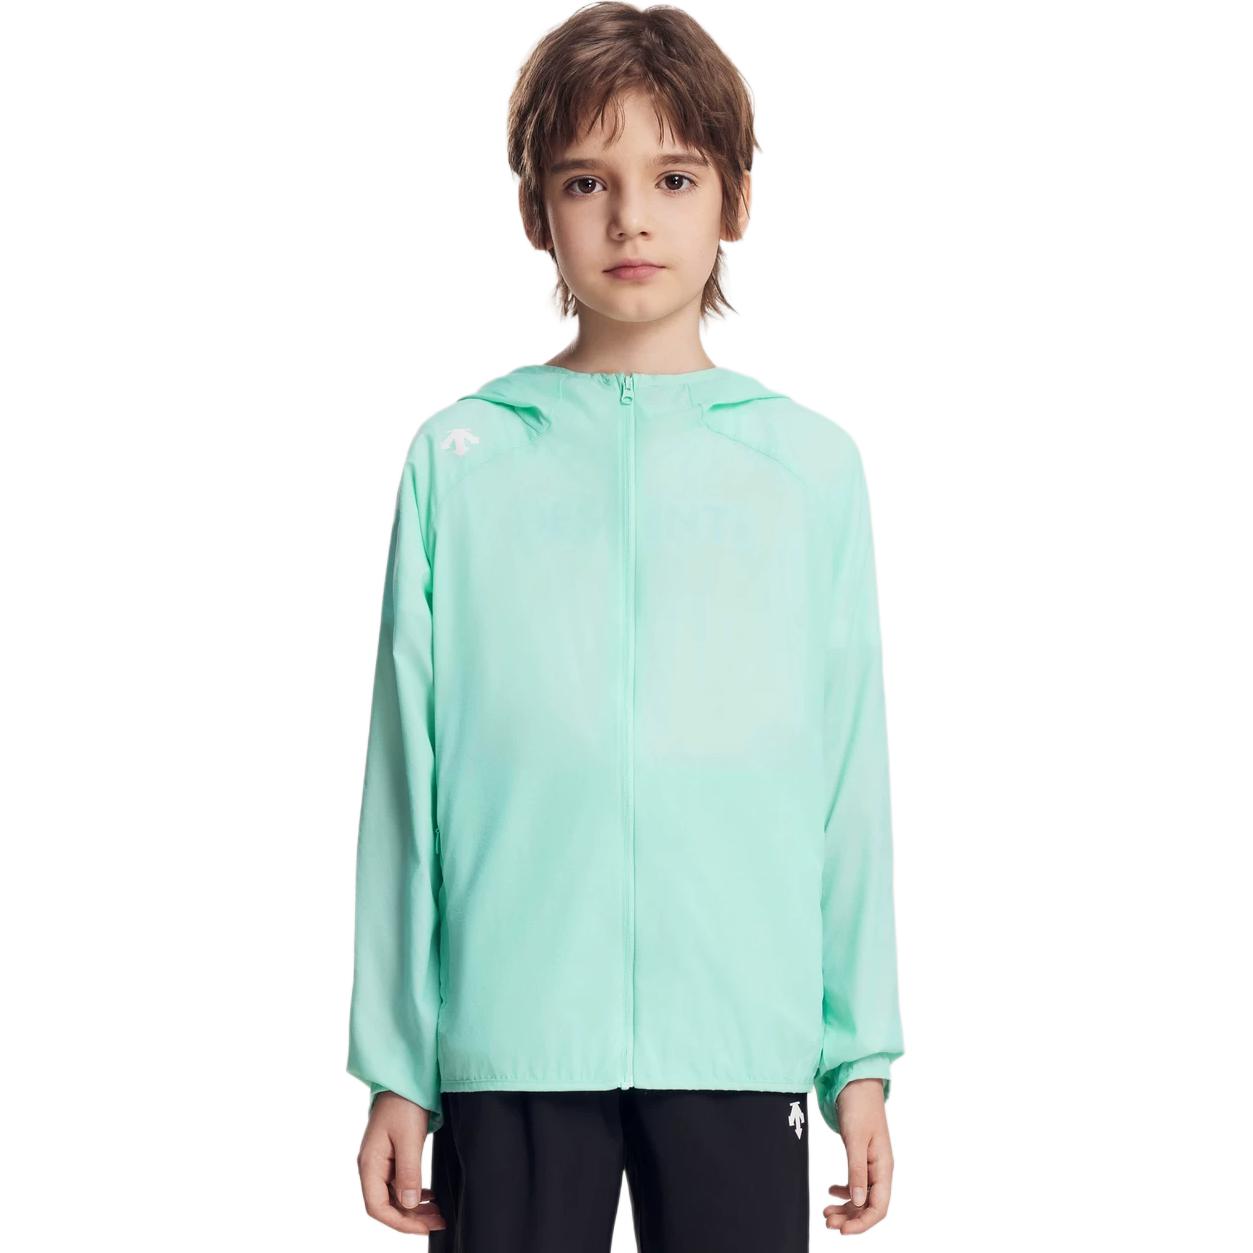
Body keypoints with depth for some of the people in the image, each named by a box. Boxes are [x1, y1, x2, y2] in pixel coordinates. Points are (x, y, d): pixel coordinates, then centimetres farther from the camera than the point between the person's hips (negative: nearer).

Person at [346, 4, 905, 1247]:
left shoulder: (810, 464, 7)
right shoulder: (460, 458, 5)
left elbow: (849, 772, 7)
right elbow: (407, 773, 5)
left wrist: (864, 1057, 4)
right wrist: (394, 1065, 3)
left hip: (745, 1033, 1)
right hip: (508, 1040, 0)